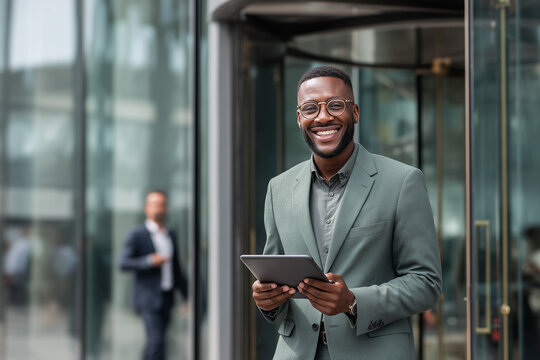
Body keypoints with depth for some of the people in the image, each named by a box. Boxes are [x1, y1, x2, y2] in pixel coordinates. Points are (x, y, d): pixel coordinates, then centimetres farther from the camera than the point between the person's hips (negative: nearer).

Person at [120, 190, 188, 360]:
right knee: (156, 341, -15)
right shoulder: (137, 234, -2)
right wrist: (150, 261, -20)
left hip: (166, 299, 6)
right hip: (148, 297, -6)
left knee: (153, 343, 10)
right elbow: (124, 263, -10)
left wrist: (188, 295, 14)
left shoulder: (171, 236, 16)